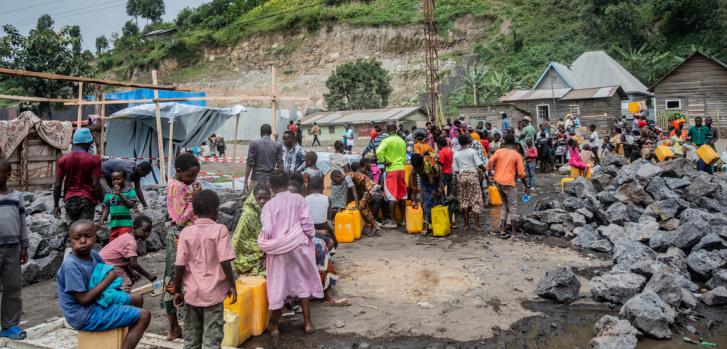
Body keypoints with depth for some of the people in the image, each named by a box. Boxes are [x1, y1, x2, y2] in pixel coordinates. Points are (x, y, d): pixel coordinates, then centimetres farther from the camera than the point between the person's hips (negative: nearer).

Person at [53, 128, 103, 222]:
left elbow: (57, 184, 4)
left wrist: (56, 205, 11)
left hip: (69, 199, 4)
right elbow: (95, 184, -11)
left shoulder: (63, 159, 5)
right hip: (87, 200, -4)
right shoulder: (94, 160, -6)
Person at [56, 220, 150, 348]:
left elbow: (106, 269, 17)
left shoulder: (93, 254, -2)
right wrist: (109, 279, -19)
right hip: (86, 315, -9)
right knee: (144, 316, -11)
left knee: (137, 300, 23)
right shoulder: (71, 265, -26)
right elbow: (84, 299, -25)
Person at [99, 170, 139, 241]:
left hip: (125, 223, -5)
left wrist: (120, 194, -15)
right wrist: (102, 219, -2)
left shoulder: (130, 191, -4)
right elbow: (106, 209, 12)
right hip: (113, 224, 5)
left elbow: (131, 205, -14)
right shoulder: (109, 194, 9)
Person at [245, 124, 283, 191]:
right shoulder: (277, 145, 3)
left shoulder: (254, 144, -1)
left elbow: (249, 163, -4)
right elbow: (280, 165, 0)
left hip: (256, 179, -1)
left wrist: (246, 180, -1)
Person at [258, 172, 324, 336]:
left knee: (278, 286, 9)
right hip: (299, 247, 1)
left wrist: (266, 247, 5)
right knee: (303, 282, 15)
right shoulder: (299, 199, -3)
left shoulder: (269, 205, -7)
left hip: (279, 250, -1)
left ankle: (274, 326, 23)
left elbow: (267, 231, -13)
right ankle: (307, 323, 21)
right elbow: (307, 223, -7)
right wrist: (309, 239, 8)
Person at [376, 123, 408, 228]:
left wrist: (383, 162, -12)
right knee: (402, 195, 11)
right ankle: (403, 219, 17)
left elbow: (379, 151, -24)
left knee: (391, 195, -4)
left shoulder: (387, 140, -9)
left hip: (391, 169, -6)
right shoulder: (402, 141, 10)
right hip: (401, 168, 6)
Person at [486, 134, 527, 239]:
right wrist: (526, 186, 4)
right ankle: (514, 232, 8)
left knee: (504, 205, 18)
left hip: (498, 181, 4)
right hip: (509, 183, -4)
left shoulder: (499, 151, 3)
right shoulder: (517, 155, -3)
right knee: (512, 207, 7)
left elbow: (490, 162, -11)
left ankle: (502, 230, 13)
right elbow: (521, 173, -5)